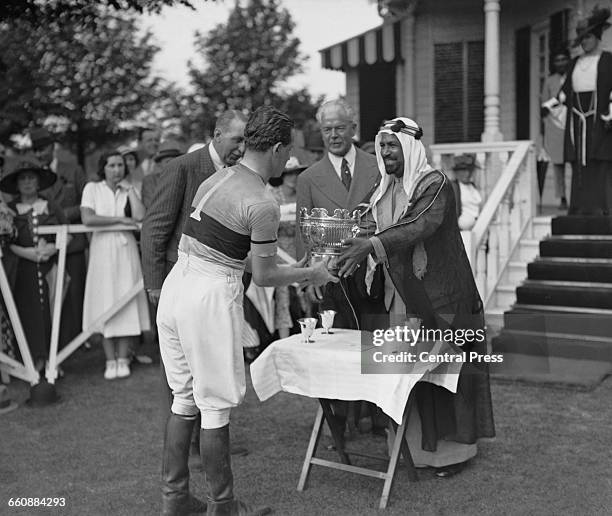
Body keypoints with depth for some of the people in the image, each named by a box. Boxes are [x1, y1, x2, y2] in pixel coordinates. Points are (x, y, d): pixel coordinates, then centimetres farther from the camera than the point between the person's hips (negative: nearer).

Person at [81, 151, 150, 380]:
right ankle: (110, 361, 6)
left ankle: (123, 359, 7)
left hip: (126, 249, 2)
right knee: (106, 303, -1)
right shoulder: (92, 189, 4)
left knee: (126, 303, -1)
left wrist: (130, 189, -5)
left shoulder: (129, 190, 9)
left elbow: (140, 216, -7)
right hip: (103, 249, -1)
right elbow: (87, 218, -11)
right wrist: (120, 219, -9)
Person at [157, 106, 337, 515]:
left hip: (176, 286, 9)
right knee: (216, 405, 4)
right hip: (211, 297, -8)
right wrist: (309, 275, 9)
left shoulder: (216, 179, 12)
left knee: (184, 397, 18)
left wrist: (291, 267, 26)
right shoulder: (262, 204, -14)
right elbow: (264, 276, -9)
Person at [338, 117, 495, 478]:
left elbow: (424, 225, -28)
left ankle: (454, 447, 16)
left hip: (438, 293, -6)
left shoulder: (434, 184, -12)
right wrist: (358, 249, -3)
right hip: (401, 295, 7)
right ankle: (419, 444, 22)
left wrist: (372, 244, -37)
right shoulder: (386, 190, 11)